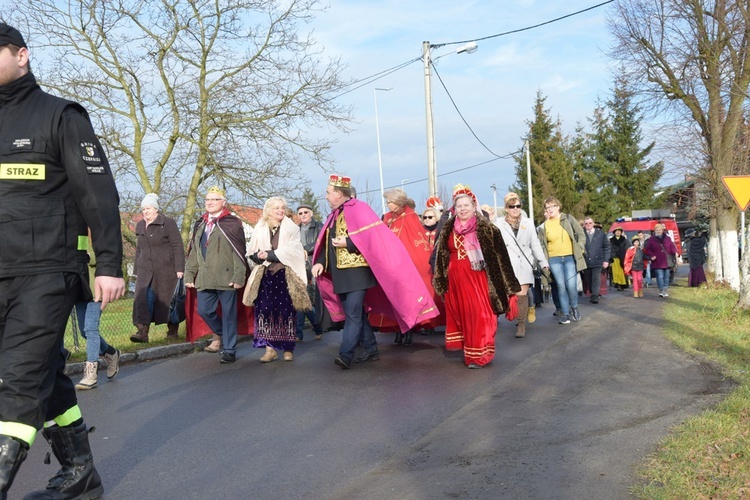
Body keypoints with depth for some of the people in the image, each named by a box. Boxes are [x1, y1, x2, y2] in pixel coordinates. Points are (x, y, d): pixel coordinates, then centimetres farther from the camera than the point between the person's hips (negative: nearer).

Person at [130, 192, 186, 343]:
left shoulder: (168, 223, -4)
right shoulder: (140, 226, 15)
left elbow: (177, 246, -7)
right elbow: (139, 249, 21)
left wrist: (179, 268, -14)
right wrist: (136, 270, 17)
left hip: (165, 269, -5)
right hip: (145, 269, 5)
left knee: (167, 300, 4)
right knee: (143, 300, -9)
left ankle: (173, 330, 19)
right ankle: (142, 331, -14)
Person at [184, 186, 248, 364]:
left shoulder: (232, 223, -4)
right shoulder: (200, 224, 17)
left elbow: (239, 252, -8)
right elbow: (193, 252, 19)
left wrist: (239, 276, -15)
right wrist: (189, 275, 13)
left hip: (226, 278, -6)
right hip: (205, 279, 6)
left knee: (228, 314, 0)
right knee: (204, 310, 7)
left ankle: (229, 350, 11)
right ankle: (224, 335, 32)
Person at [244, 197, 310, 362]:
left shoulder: (292, 228, 2)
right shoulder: (260, 228, 10)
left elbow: (291, 251, -10)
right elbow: (251, 252, 9)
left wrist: (268, 254, -13)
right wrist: (259, 256, -13)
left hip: (286, 276, -2)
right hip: (265, 276, 2)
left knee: (286, 311, 0)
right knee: (265, 310, -4)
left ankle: (288, 348, 9)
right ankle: (270, 348, 2)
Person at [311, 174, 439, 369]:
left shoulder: (358, 209, -9)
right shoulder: (334, 214, 17)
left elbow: (373, 236, -18)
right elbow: (326, 242, 18)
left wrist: (348, 243, -20)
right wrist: (320, 262, 2)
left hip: (357, 271, -9)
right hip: (340, 274, 9)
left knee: (353, 314, -11)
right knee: (355, 313, 12)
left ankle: (345, 355, -11)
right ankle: (371, 349, 21)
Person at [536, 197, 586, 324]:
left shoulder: (568, 218, 3)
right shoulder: (543, 226, 6)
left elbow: (581, 235, 6)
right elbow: (541, 245, 11)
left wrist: (580, 249, -4)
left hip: (570, 257, -1)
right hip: (554, 259, 1)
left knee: (571, 284, -11)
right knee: (561, 286, -2)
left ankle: (574, 307, 15)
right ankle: (565, 313, 7)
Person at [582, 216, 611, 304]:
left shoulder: (600, 233, 5)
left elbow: (606, 247, 7)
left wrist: (606, 260, 1)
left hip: (597, 261, -1)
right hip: (585, 261, 1)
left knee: (596, 279, -10)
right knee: (588, 280, 10)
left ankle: (595, 296, -12)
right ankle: (592, 294, 26)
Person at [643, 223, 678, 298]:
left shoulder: (668, 239, 10)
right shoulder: (651, 240, 3)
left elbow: (672, 246, 10)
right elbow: (647, 249, 4)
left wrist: (675, 252, -9)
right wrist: (651, 255, -10)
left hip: (666, 262, 3)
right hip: (657, 263, -3)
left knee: (666, 276, 8)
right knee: (660, 276, -10)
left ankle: (666, 291, 18)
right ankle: (662, 291, -10)